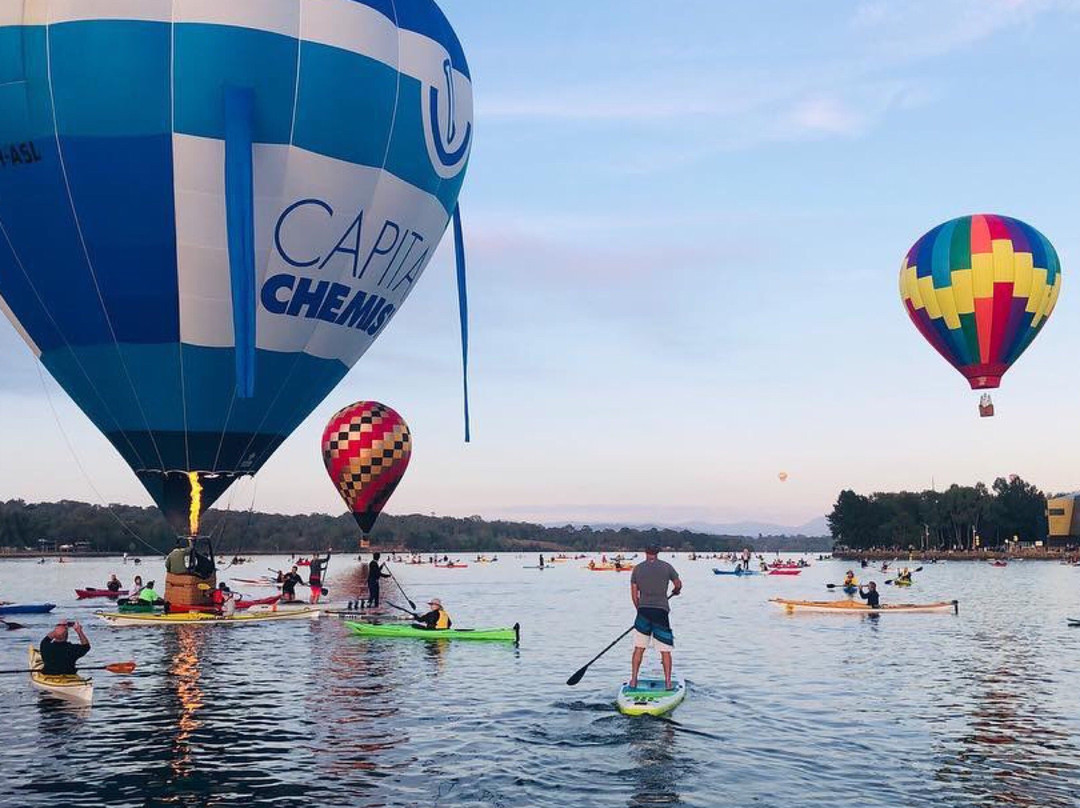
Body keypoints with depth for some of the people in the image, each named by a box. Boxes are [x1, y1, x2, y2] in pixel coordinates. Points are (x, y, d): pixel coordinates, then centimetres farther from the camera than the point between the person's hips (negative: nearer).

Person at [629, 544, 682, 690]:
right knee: (665, 650, 5)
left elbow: (634, 594, 8)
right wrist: (675, 591, 35)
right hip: (661, 611, -1)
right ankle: (668, 682, 5)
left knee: (639, 648, 11)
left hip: (643, 610, 2)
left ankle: (633, 680, 11)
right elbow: (678, 585, 12)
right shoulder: (666, 566, 2)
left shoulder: (637, 569, 6)